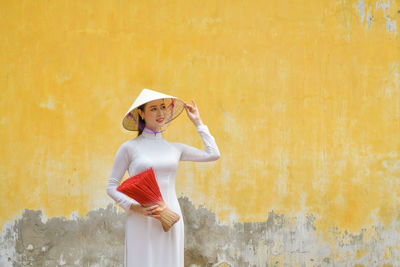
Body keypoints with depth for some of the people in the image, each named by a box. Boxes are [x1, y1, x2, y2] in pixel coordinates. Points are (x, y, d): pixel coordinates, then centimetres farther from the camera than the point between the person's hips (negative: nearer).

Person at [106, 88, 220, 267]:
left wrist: (197, 122, 20)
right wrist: (134, 207, -15)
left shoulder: (174, 149, 13)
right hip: (141, 223, -4)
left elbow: (213, 154, 17)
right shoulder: (129, 148, 1)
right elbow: (112, 187, 2)